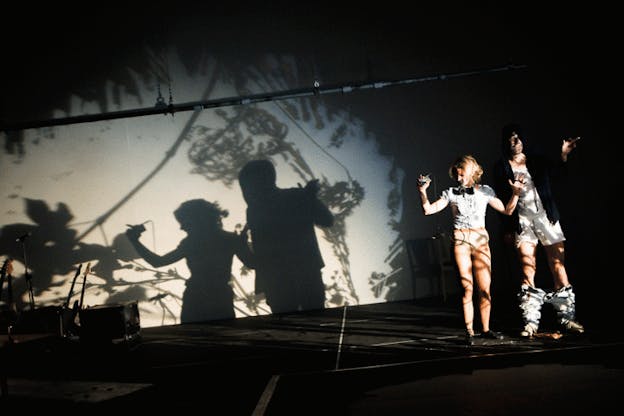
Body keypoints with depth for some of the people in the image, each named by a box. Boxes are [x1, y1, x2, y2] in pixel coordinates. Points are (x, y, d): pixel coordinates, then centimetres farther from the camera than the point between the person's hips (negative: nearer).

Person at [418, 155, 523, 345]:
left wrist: (515, 194, -2)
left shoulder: (484, 191, 10)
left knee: (485, 289, 0)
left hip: (481, 241, 2)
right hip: (461, 241, -1)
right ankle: (469, 332, 3)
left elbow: (507, 210, 11)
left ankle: (486, 329, 14)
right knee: (467, 289, -3)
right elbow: (428, 210, 0)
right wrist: (422, 192, -12)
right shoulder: (451, 193, 7)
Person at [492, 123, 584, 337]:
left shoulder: (537, 160, 12)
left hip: (546, 215, 1)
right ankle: (530, 322, -4)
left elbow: (555, 171, -2)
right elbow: (501, 198, 5)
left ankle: (567, 317, 4)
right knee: (528, 267, -7)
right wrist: (507, 229, 0)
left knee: (558, 263, -2)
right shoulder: (502, 167, 7)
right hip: (522, 220, -1)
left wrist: (564, 155, -22)